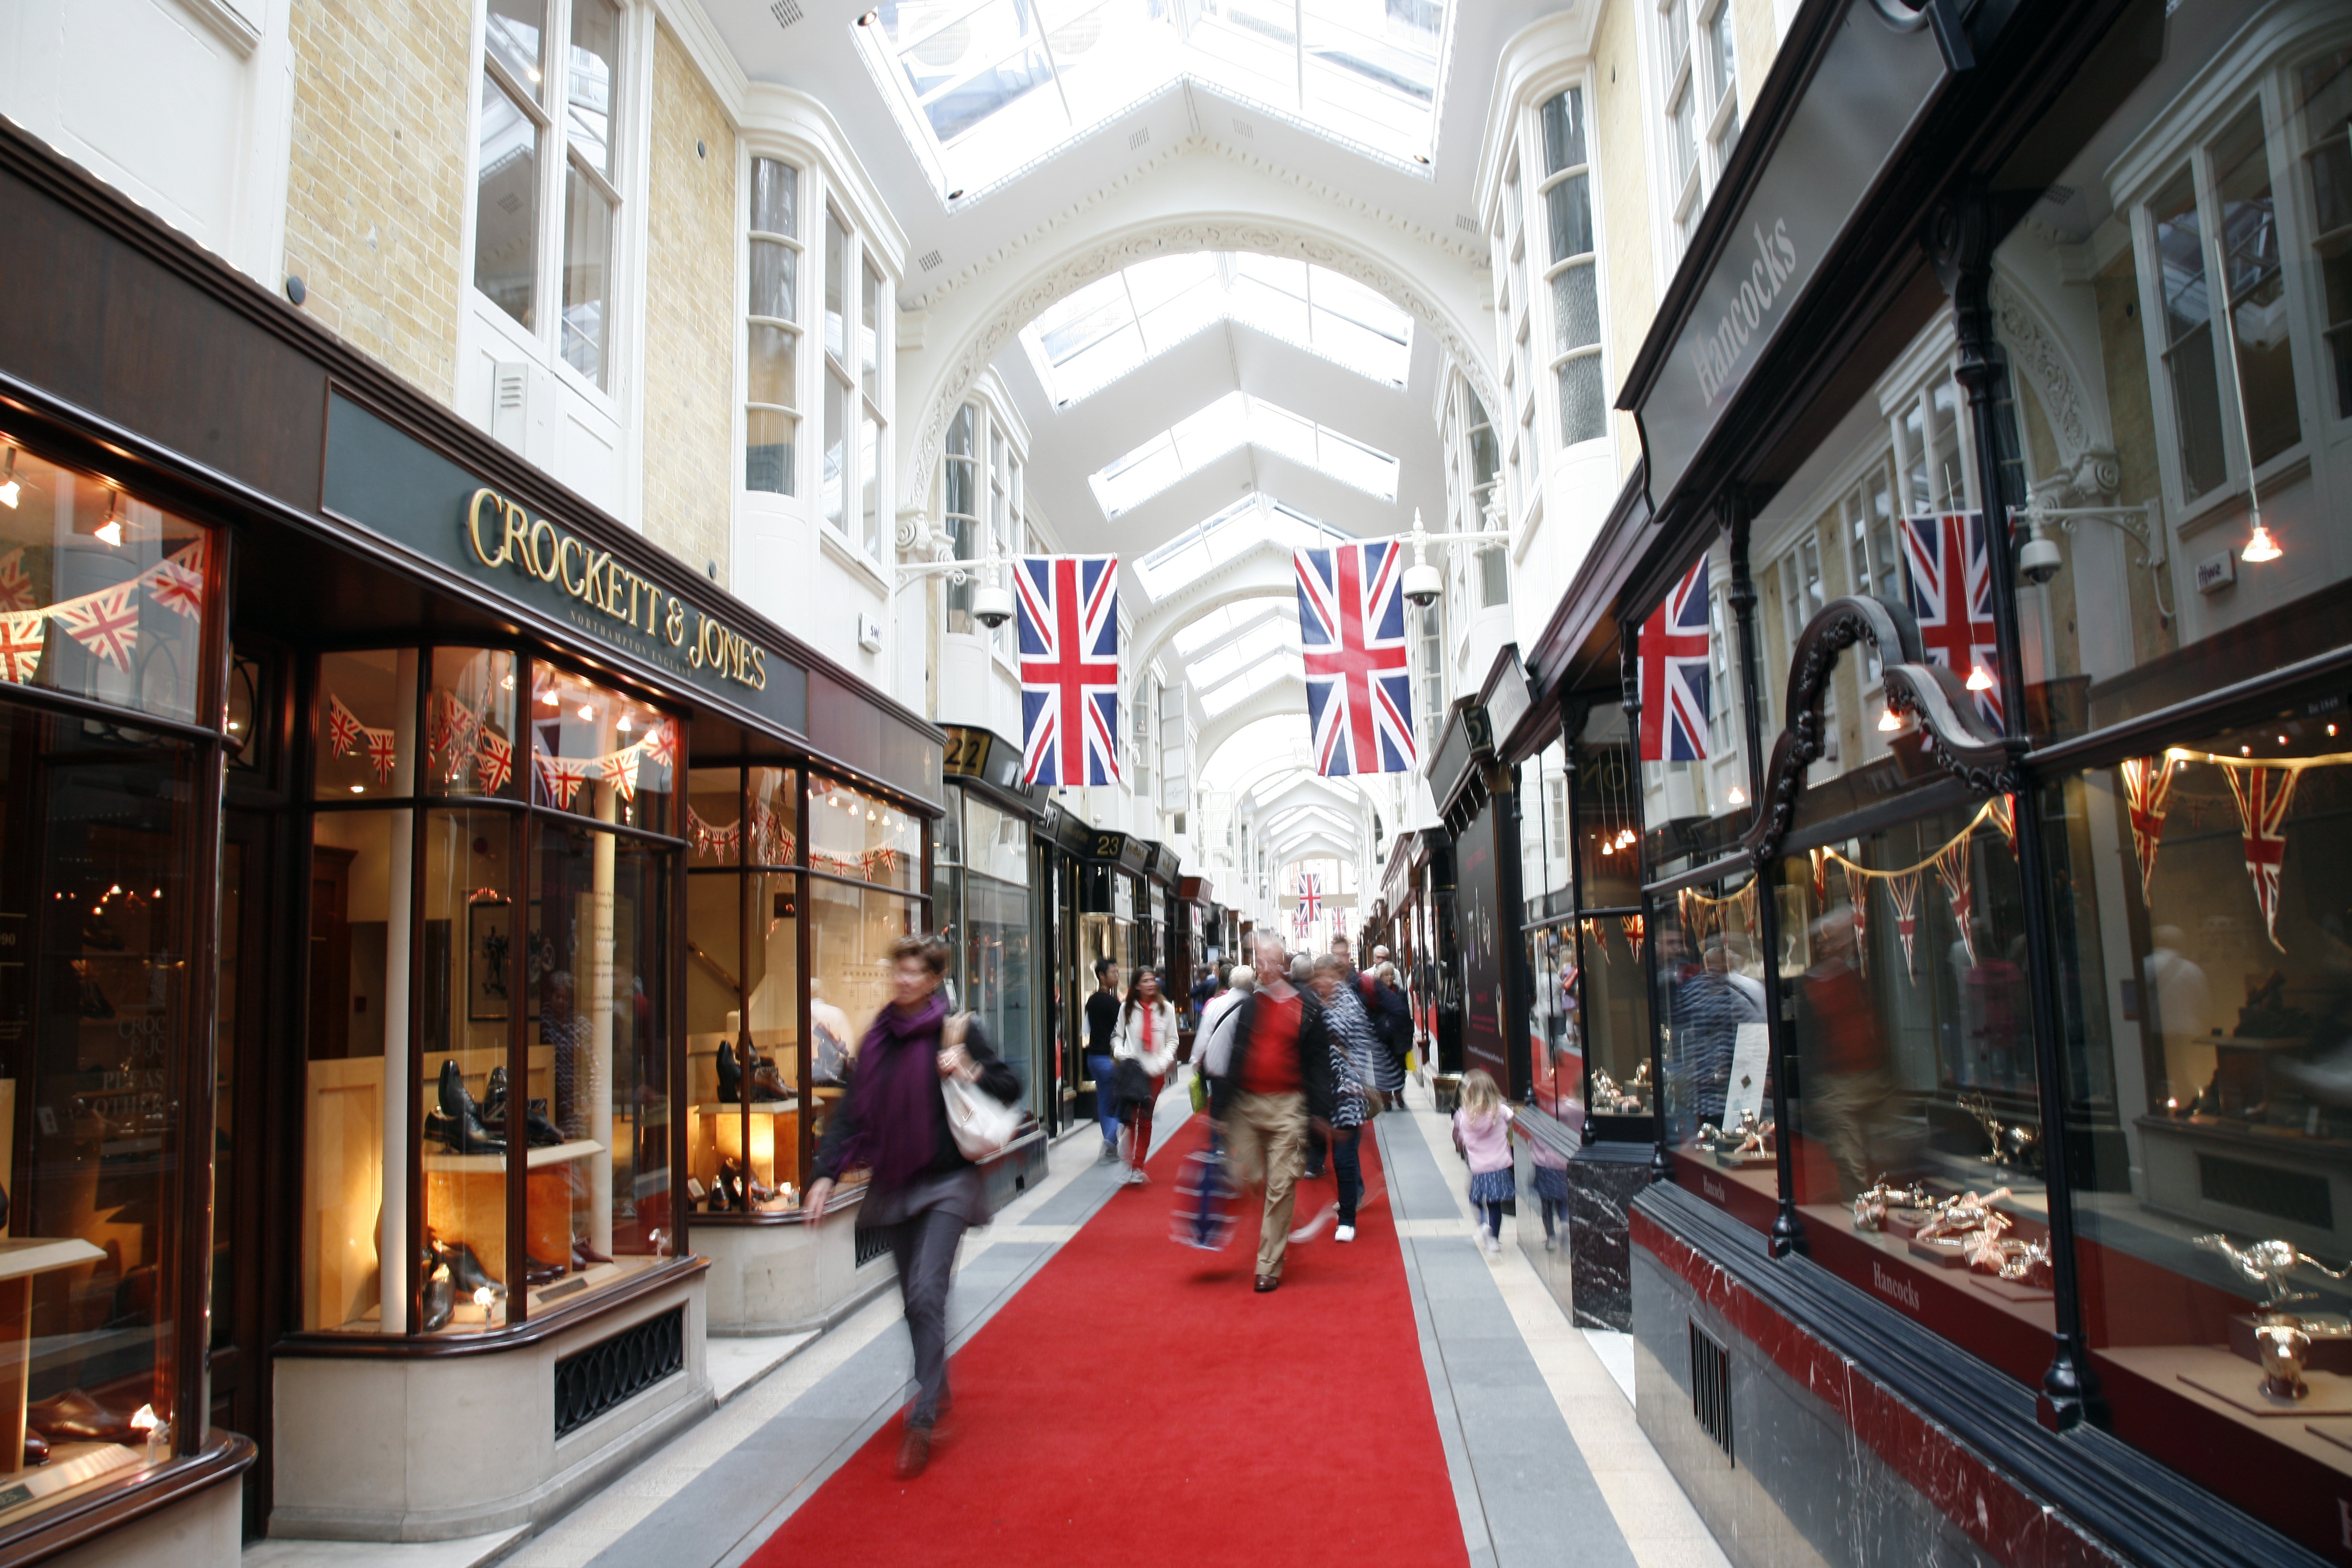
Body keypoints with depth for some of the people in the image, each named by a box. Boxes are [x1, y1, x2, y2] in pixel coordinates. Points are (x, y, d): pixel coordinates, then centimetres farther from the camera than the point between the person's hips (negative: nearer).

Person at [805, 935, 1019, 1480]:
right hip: (893, 1183, 5)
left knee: (926, 1294, -14)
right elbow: (852, 1110, 8)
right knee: (914, 1299, 13)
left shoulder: (957, 1029, -6)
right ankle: (939, 1389, 33)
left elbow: (1011, 1087, -2)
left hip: (947, 1179, -5)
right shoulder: (878, 1037, 7)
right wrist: (826, 1174, 0)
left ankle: (922, 1421, -10)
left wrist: (970, 1073, -20)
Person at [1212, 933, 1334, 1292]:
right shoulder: (1247, 1007, 7)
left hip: (1288, 1107, -2)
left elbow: (1318, 1063, 1)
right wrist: (1220, 1108, 2)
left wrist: (1319, 1113, -5)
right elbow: (1232, 1060, 6)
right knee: (1246, 1178, 1)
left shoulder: (1308, 1009, 1)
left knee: (1281, 1186, -1)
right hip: (1246, 1104, 2)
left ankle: (1269, 1267, 8)